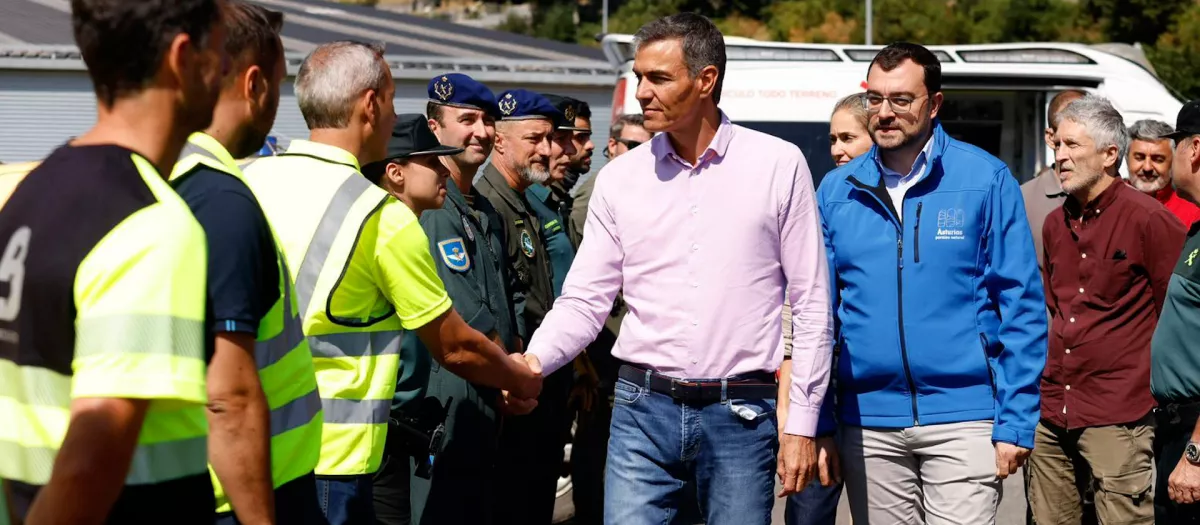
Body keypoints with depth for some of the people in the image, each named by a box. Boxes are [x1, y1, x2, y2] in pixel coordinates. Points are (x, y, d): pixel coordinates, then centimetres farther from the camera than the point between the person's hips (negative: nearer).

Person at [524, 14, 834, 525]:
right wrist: (534, 361, -14)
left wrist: (801, 425, -2)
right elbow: (584, 301, 6)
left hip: (741, 415, -1)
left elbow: (810, 305, 1)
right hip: (643, 410, 2)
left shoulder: (779, 165, -2)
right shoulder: (619, 178, 5)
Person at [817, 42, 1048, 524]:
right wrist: (819, 424, 2)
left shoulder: (985, 180, -3)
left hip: (963, 418, -3)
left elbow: (1022, 304, -3)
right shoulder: (837, 190, 6)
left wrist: (1016, 422, -8)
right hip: (868, 423, 3)